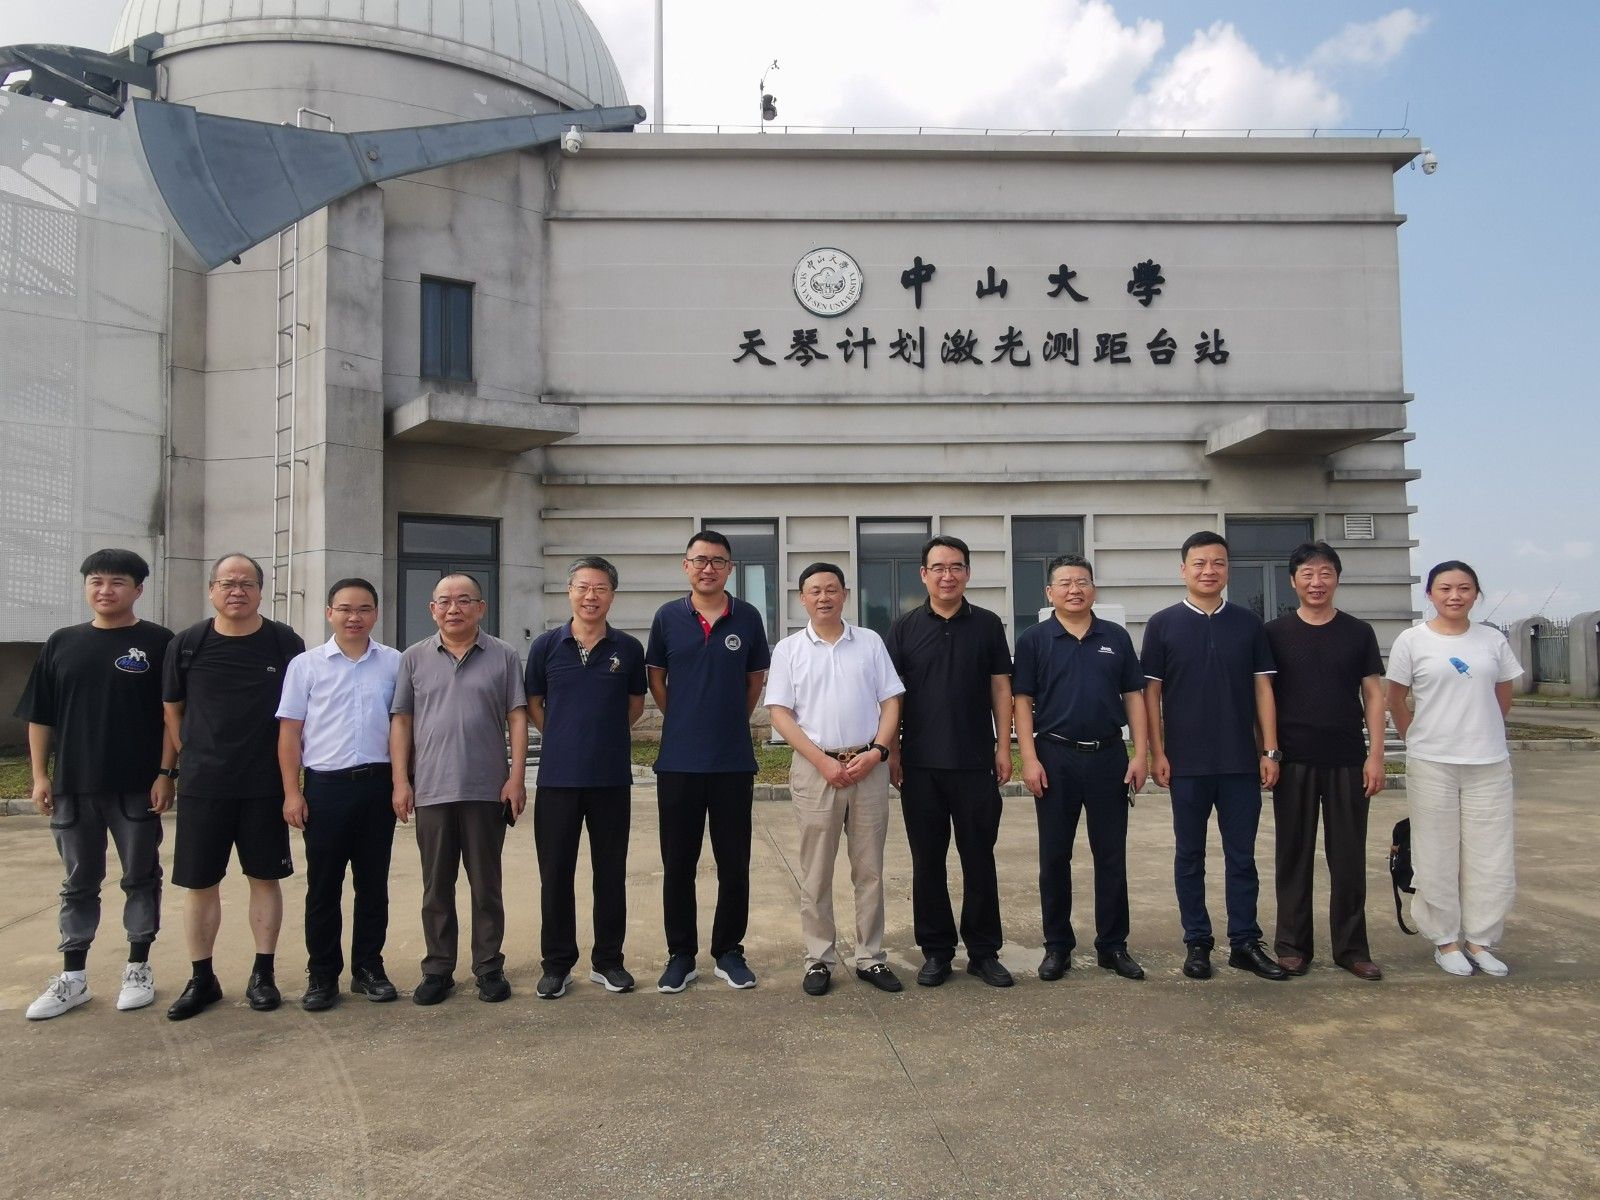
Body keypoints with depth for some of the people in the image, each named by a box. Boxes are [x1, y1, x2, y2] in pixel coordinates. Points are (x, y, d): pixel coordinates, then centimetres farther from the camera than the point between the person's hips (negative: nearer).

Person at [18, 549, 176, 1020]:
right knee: (79, 883, 13)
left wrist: (166, 774, -10)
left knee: (141, 879, 8)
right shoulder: (62, 643, 7)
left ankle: (139, 968, 20)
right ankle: (73, 977, 22)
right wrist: (40, 775, 3)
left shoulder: (157, 642, -3)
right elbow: (40, 717, 10)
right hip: (73, 786, 3)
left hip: (137, 787, -3)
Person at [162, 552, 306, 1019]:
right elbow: (172, 709, 11)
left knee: (265, 877, 6)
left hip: (265, 784, -1)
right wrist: (193, 757, 8)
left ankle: (263, 974, 18)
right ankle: (201, 978, 20)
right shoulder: (188, 644, 2)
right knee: (199, 881, 6)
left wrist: (287, 761, 4)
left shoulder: (285, 643, -1)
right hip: (202, 786, 1)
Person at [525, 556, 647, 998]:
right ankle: (557, 964, 20)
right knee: (555, 874, 6)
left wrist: (607, 735, 6)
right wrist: (564, 739, 6)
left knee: (611, 872, 9)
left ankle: (608, 961, 23)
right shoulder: (546, 645, 0)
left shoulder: (628, 649, 2)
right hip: (557, 778, 0)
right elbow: (533, 704, 10)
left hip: (612, 778, 1)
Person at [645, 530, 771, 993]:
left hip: (734, 760, 0)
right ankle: (681, 955, 20)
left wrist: (732, 722, 9)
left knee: (734, 863, 7)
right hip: (678, 760, 0)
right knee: (677, 863, 7)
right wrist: (683, 721, 8)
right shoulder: (668, 617, 1)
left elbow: (756, 679, 11)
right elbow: (656, 679, 11)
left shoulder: (747, 618, 1)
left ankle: (728, 951, 22)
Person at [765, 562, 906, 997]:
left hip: (869, 766, 1)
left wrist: (876, 751, -9)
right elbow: (780, 714, -2)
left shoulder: (869, 642, 7)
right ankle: (819, 960, 16)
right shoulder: (789, 649, 3)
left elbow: (890, 702, 6)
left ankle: (871, 957, 19)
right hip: (815, 768, -1)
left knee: (870, 869, 8)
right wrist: (822, 762, -11)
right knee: (816, 873, 6)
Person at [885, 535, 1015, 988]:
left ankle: (984, 951, 18)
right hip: (920, 765, 0)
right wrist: (892, 752, -2)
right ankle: (936, 950, 19)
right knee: (927, 861, 7)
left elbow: (1000, 688, 6)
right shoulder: (905, 628, 3)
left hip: (976, 763, 0)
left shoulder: (988, 625, 4)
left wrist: (1003, 747, 0)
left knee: (979, 859, 7)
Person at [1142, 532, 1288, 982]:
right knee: (1190, 856, 7)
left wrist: (1270, 750, 1)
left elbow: (1262, 688, 7)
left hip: (1241, 761, 2)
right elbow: (1151, 692, 0)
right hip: (1187, 763, -1)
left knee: (1241, 856, 8)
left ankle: (1245, 943, 18)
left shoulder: (1248, 624, 6)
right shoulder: (1163, 624, 0)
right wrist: (1157, 753, -6)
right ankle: (1197, 943, 17)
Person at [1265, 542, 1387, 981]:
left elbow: (1373, 695, 5)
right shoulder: (1275, 633, 3)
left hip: (1347, 762, 1)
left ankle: (1351, 948, 18)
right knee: (1294, 855, 6)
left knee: (1349, 858, 6)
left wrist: (1375, 754, -2)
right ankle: (1292, 945, 16)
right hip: (1294, 762, -1)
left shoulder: (1358, 633, 6)